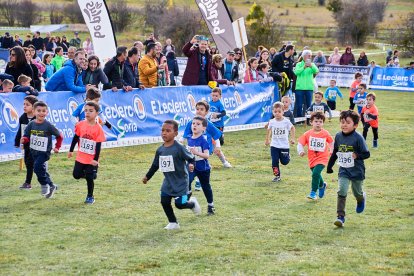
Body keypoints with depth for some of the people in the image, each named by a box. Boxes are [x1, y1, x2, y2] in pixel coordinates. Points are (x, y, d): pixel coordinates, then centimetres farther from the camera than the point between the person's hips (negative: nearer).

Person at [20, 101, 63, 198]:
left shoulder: (48, 126, -14)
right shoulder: (31, 124, -2)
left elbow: (59, 136, -3)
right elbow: (27, 137, 4)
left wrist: (57, 147, -4)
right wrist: (24, 140, -18)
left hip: (44, 152, -5)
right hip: (34, 151, 6)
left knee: (38, 167, -21)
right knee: (41, 170, 14)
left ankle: (45, 184, 2)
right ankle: (51, 186, 31)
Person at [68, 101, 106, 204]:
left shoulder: (98, 128, -15)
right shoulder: (81, 125, -4)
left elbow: (98, 145, -12)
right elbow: (75, 138, 9)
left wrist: (96, 159, -14)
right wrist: (71, 151, 12)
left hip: (91, 160, -4)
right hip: (80, 157, 4)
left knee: (89, 178, 0)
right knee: (76, 175, 5)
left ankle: (90, 197, 17)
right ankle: (86, 173, 36)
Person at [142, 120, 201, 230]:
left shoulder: (179, 148, -19)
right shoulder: (160, 150, 0)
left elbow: (191, 157, -11)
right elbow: (155, 165, 12)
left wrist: (191, 164, -32)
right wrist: (147, 177, 17)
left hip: (180, 181, -6)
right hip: (168, 181, 6)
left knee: (180, 204, -6)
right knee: (164, 201, -2)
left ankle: (193, 203, 28)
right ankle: (173, 223, 15)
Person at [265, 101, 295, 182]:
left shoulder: (286, 121, -13)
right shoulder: (272, 122, -6)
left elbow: (292, 128, 4)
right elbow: (269, 130, 13)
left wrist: (292, 138, 0)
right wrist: (267, 140, 21)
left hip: (284, 145, -2)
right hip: (274, 145, 2)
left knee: (284, 162, 5)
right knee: (275, 161, -5)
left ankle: (288, 156, 39)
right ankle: (277, 176, 6)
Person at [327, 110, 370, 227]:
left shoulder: (358, 138, -16)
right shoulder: (338, 136, -1)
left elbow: (366, 154, -13)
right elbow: (335, 152, 13)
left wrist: (357, 155, -31)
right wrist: (329, 166, 16)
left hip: (357, 170, -3)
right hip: (343, 170, 3)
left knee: (357, 193, 14)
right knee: (341, 192, -13)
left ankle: (361, 200, 52)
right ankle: (340, 216, -12)